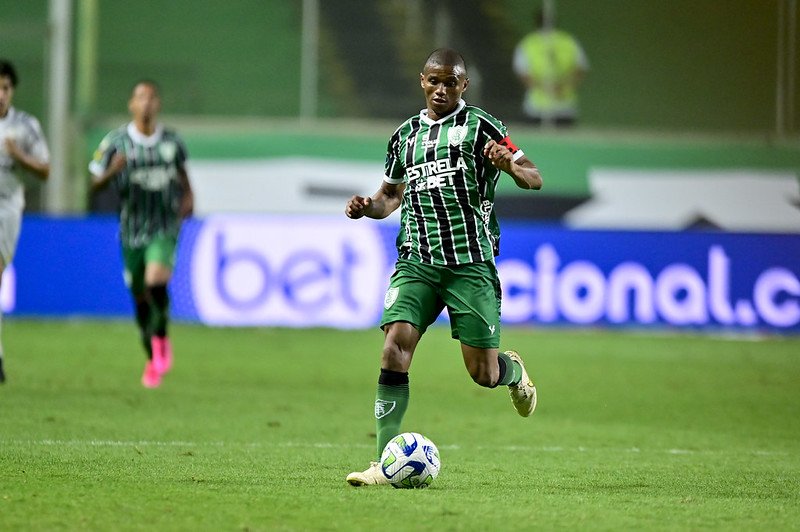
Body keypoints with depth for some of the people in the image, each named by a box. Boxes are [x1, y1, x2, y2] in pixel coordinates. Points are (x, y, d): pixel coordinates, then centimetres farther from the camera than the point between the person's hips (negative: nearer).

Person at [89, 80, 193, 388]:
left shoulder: (172, 141, 2)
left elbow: (182, 174, 18)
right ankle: (152, 359, 31)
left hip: (165, 228, -1)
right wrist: (113, 171, -22)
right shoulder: (116, 142, -4)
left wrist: (188, 198, 0)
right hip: (132, 231, 1)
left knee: (156, 281, -25)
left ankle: (161, 338, 0)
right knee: (140, 297, 9)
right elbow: (95, 184, -3)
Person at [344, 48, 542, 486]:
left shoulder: (479, 126, 1)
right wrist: (368, 207, 7)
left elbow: (534, 178, -2)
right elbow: (392, 193, 29)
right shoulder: (405, 135, 15)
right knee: (395, 348, -18)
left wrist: (508, 165, -25)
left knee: (484, 373, -2)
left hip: (471, 262, -3)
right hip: (417, 261, 3)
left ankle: (513, 371, 38)